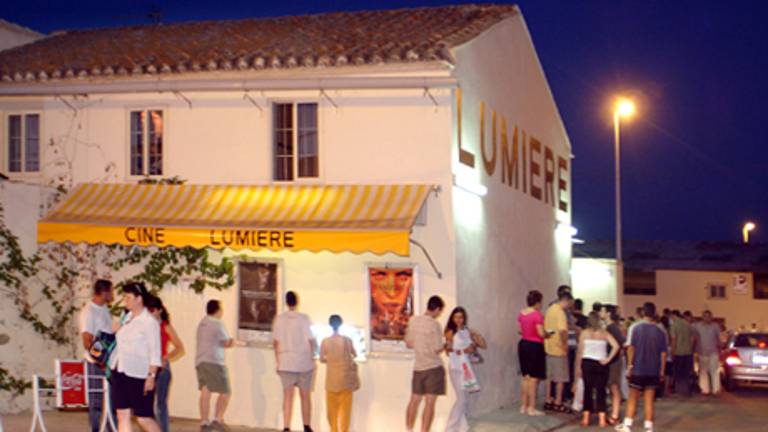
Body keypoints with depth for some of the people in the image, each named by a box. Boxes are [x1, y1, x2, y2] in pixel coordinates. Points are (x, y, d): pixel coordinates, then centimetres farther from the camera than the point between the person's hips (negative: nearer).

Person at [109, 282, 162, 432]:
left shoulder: (149, 321, -10)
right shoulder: (127, 318, 12)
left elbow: (155, 352, -12)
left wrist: (151, 376, -18)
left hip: (139, 375, -7)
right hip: (120, 373, 7)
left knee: (144, 418, -3)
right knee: (123, 415, 5)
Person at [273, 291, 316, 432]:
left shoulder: (279, 319, 0)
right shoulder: (304, 318, -6)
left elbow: (275, 342, 2)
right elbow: (311, 340, -6)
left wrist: (278, 362, 9)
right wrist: (312, 357, 6)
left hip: (285, 362, 1)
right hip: (304, 362, -1)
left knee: (288, 396, 3)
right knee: (305, 396, 9)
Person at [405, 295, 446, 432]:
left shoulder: (413, 321, 4)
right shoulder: (434, 324, -13)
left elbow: (408, 344, 12)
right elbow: (437, 349, -13)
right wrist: (446, 345, 7)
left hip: (418, 367, 6)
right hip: (433, 367, -6)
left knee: (414, 400, 13)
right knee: (430, 403, -2)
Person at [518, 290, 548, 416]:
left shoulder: (521, 313, 5)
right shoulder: (537, 315, -17)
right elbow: (541, 333, -20)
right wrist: (548, 334, 0)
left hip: (523, 344, 7)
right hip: (535, 346, -7)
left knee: (526, 377, 16)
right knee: (534, 378, 0)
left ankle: (523, 406, 20)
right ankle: (531, 408, 4)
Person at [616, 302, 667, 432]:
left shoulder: (636, 328, -6)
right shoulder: (660, 331, 1)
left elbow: (631, 348, -10)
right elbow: (663, 353, 2)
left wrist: (629, 365, -5)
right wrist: (662, 371, 8)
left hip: (638, 369, -2)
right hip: (653, 371, 2)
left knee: (633, 398, 9)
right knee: (649, 400, 7)